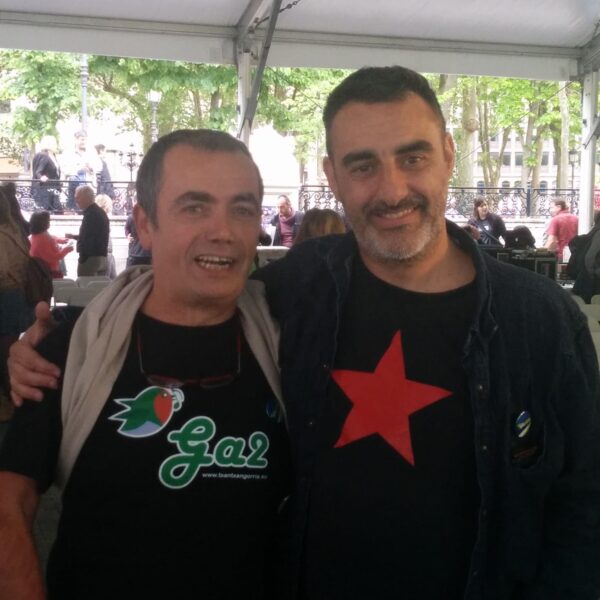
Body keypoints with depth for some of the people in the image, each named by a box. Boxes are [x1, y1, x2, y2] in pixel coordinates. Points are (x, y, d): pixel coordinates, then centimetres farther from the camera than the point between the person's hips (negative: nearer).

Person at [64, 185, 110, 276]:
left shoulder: (90, 214, -14)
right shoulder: (101, 213, 16)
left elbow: (88, 240, -19)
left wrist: (82, 259, -15)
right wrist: (74, 236, 27)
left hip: (91, 259, -9)